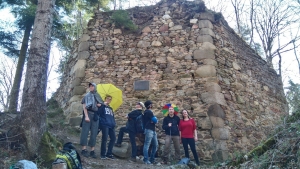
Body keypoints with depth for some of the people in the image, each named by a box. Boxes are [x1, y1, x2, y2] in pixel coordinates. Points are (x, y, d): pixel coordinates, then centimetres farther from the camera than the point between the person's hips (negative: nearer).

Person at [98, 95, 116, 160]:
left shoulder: (111, 108, 27)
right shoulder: (102, 106, 8)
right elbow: (98, 113, -10)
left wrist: (114, 123, 11)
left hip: (111, 125, 6)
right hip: (104, 125, -6)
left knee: (113, 138, -1)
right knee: (104, 138, -11)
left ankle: (109, 154, 8)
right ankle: (103, 154, -3)